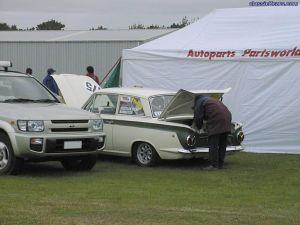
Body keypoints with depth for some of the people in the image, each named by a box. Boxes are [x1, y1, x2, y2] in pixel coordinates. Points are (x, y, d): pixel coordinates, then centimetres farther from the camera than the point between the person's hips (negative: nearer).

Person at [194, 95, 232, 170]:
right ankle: (220, 164, 17)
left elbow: (198, 117, 4)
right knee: (222, 144, 13)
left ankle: (214, 165, -8)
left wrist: (199, 127, 20)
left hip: (216, 121, -8)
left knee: (213, 144, -5)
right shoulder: (210, 99, 32)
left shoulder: (199, 102, 8)